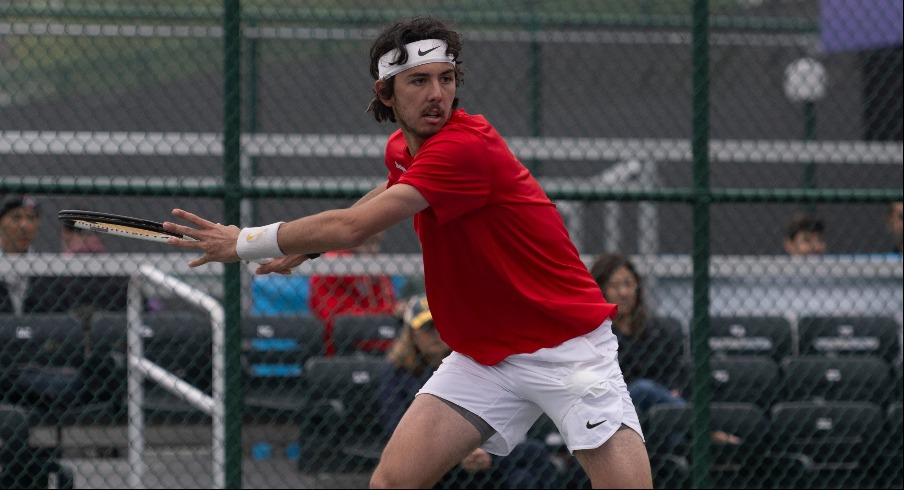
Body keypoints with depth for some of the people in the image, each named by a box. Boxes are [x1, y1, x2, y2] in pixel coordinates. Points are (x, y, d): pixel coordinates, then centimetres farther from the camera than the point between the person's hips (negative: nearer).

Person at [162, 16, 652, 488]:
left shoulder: (467, 146, -25)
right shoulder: (401, 149, 3)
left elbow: (353, 227, -27)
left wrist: (246, 242, -17)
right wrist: (306, 246, 24)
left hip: (565, 346, -7)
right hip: (483, 356, 7)